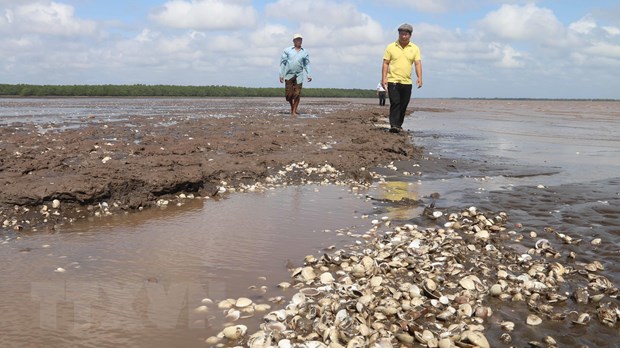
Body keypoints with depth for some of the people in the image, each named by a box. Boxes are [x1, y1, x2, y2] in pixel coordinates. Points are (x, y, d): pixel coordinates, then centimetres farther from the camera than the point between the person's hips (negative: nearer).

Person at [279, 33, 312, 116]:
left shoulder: (305, 52, 11)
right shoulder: (287, 50, 6)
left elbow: (307, 64, 13)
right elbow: (283, 62, 6)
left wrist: (309, 75, 1)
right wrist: (281, 74, -1)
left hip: (299, 75, 1)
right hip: (289, 75, -1)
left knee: (297, 94, -4)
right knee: (289, 94, 1)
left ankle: (294, 111, 4)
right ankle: (292, 106, 26)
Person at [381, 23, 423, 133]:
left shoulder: (415, 48, 7)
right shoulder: (391, 47, 3)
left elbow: (418, 63, 0)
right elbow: (385, 63, 2)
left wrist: (419, 77, -14)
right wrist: (383, 78, -7)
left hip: (407, 82, 3)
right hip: (393, 81, -3)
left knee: (403, 105, 7)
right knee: (395, 103, -12)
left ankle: (399, 125, 19)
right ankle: (393, 125, -15)